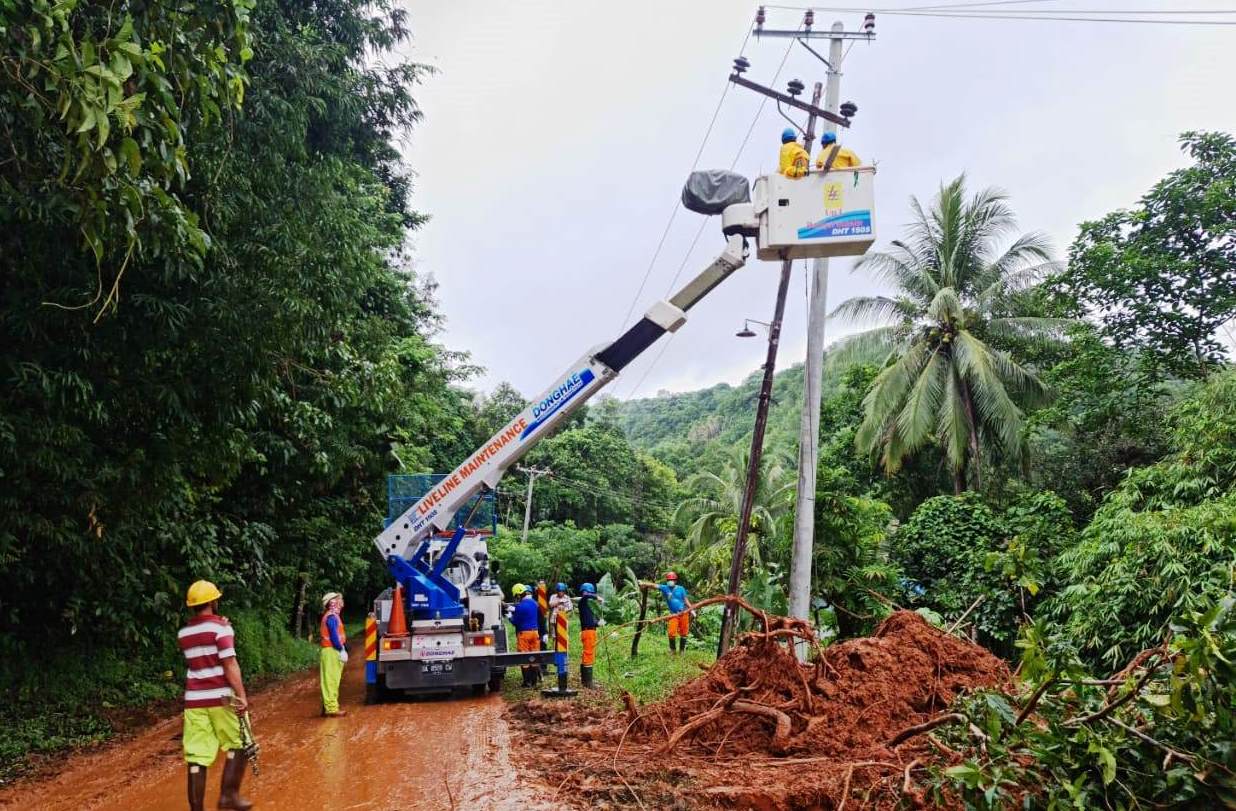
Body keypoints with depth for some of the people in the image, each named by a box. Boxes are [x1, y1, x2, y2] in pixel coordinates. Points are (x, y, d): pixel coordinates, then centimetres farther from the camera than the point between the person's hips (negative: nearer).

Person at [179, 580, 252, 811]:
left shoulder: (183, 633, 11)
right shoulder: (220, 627, -8)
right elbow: (229, 664, -16)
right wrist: (242, 696, -18)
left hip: (193, 700, 5)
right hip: (221, 697, -5)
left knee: (196, 757, 4)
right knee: (238, 745, 12)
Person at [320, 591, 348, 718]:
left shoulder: (332, 616, 18)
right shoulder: (331, 617, -14)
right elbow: (334, 636, -20)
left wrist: (343, 649, 15)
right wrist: (342, 650, -18)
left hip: (333, 652, 10)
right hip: (332, 652, -10)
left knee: (332, 681, 14)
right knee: (331, 681, -9)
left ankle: (328, 707, 19)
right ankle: (331, 709, -8)